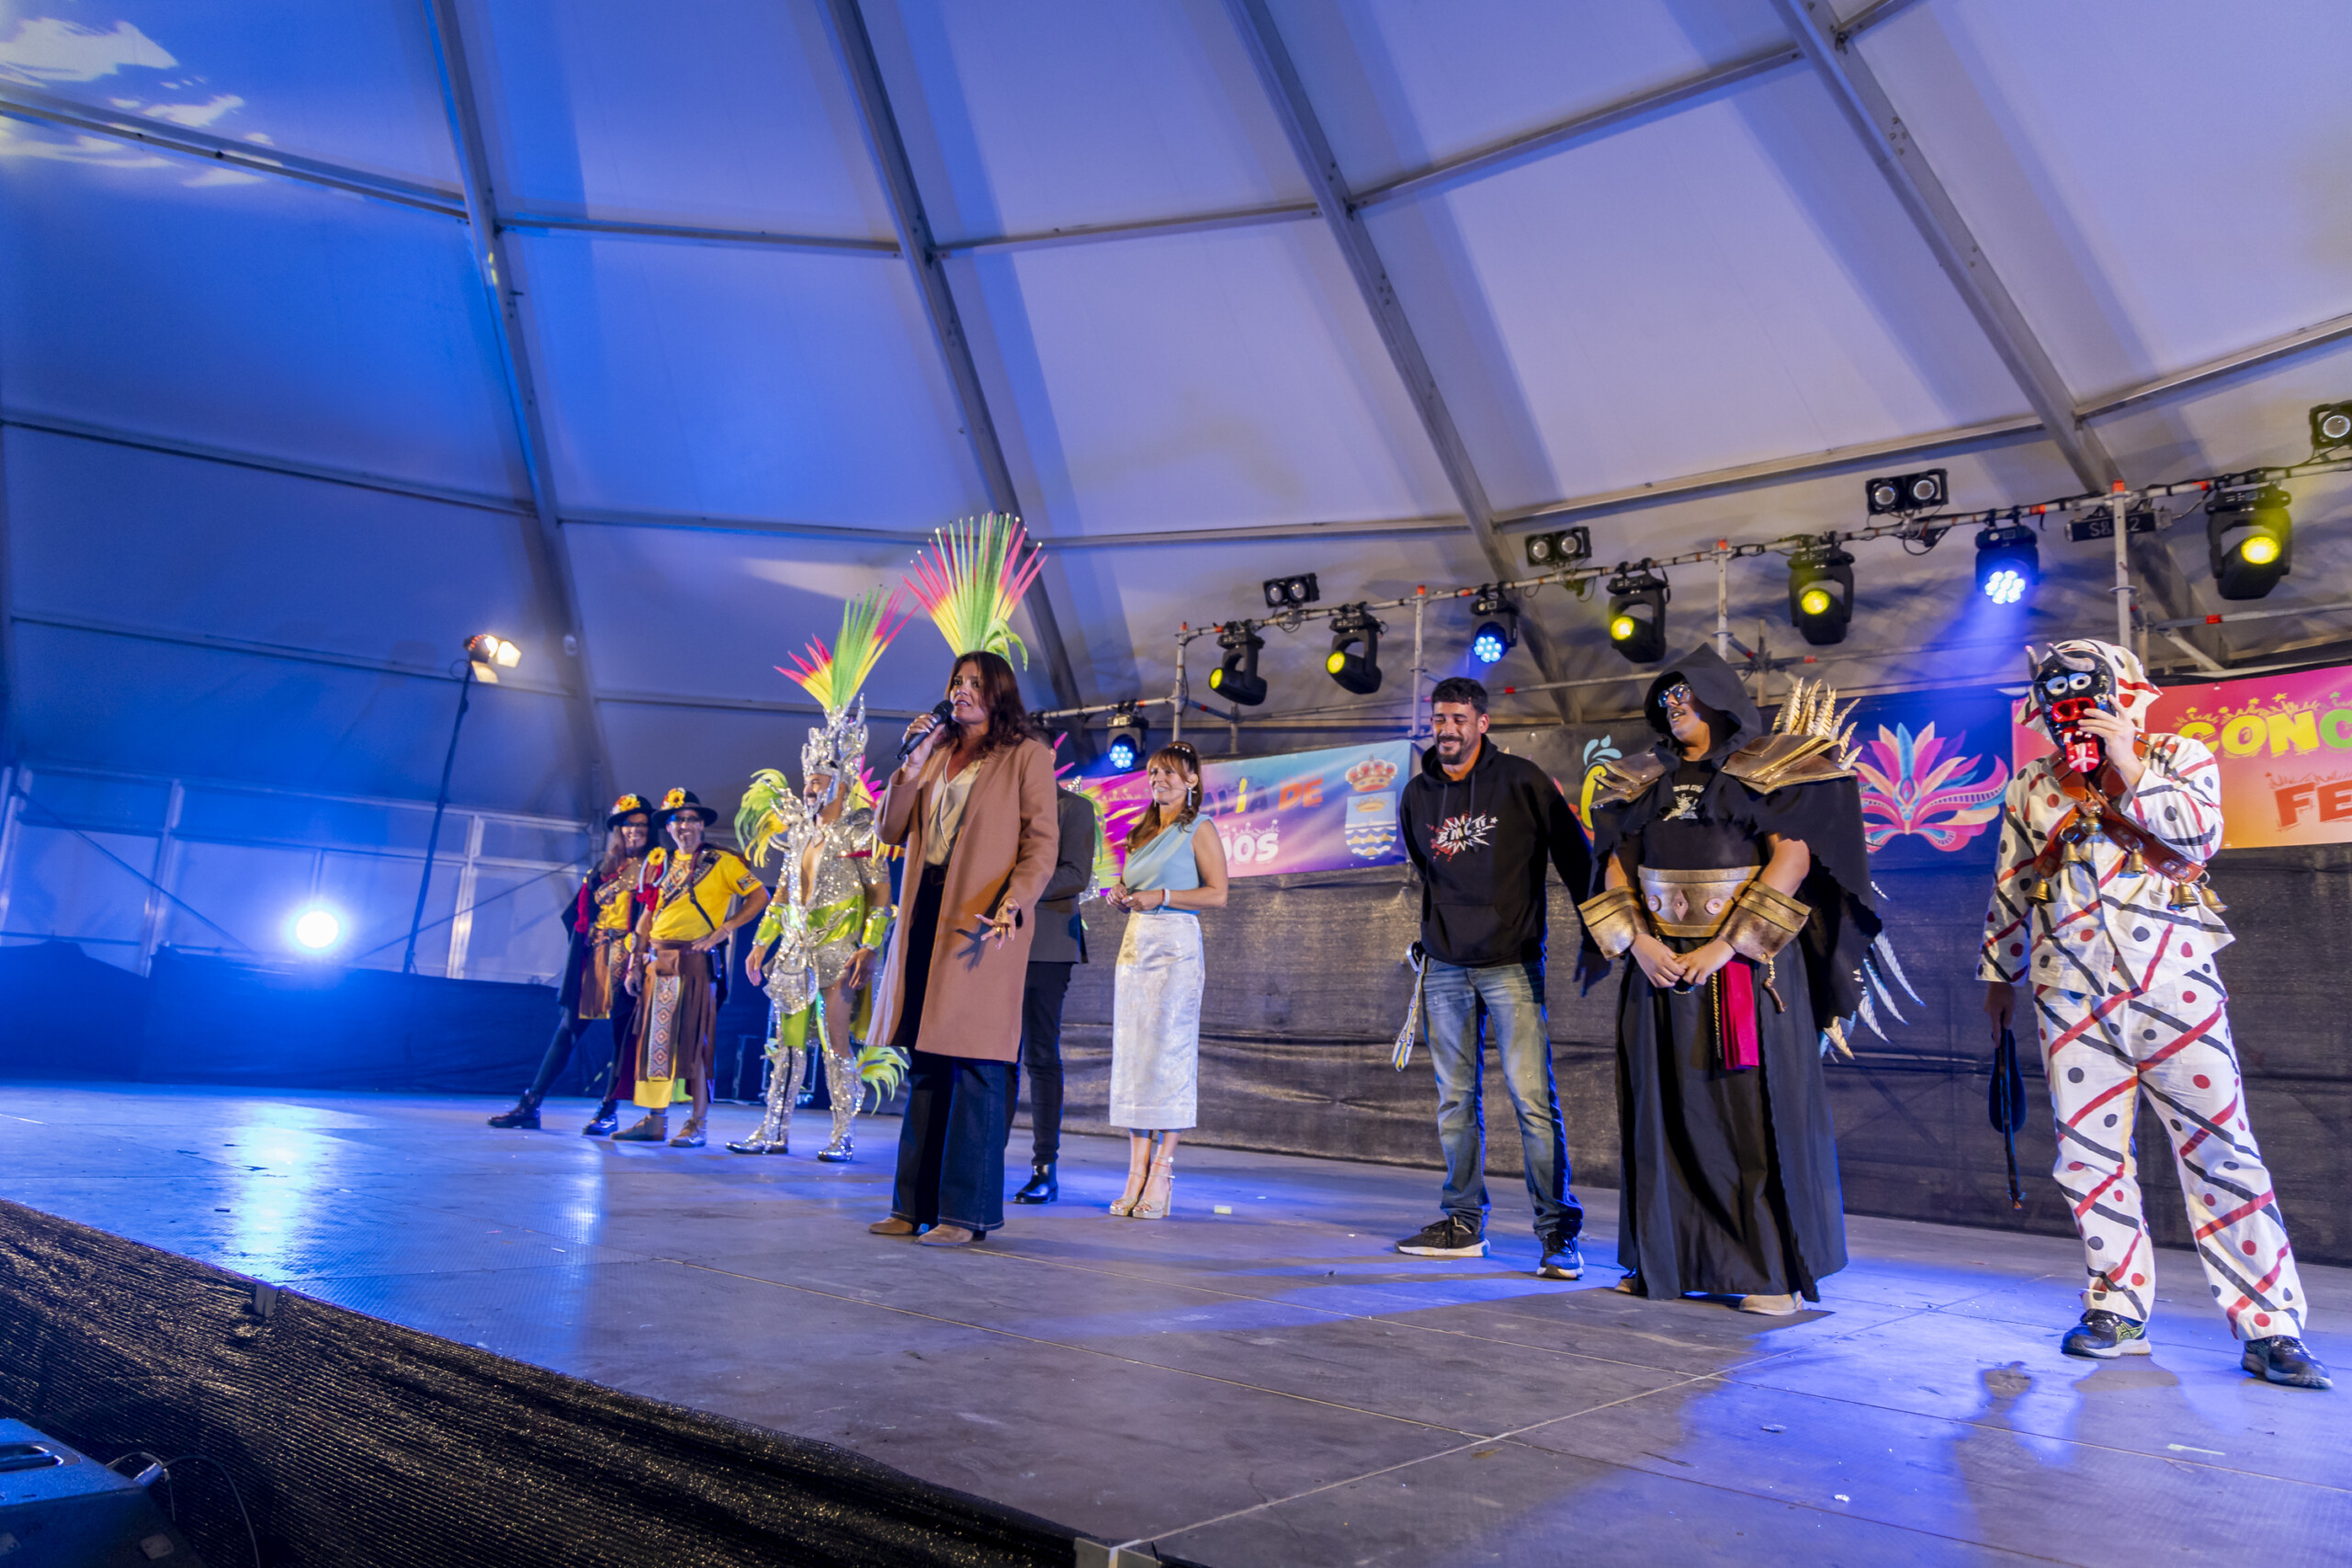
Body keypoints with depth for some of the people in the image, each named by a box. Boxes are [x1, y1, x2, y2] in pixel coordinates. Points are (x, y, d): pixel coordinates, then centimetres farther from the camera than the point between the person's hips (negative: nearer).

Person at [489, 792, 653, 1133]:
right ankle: (530, 1105, 5)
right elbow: (583, 917, 15)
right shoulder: (601, 868, 16)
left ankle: (609, 1112, 3)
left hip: (627, 959, -5)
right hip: (594, 957, 5)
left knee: (622, 1034, -3)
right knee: (568, 1030, 4)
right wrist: (578, 962, 7)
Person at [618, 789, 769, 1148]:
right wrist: (636, 962, 10)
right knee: (655, 1039, 6)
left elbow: (760, 896, -4)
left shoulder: (721, 861, 0)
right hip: (658, 962, 5)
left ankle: (696, 1126, 0)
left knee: (695, 1042, -5)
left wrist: (722, 931, -10)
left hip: (696, 961, -5)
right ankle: (655, 1121, 14)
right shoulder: (660, 862, 15)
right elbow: (648, 915, 17)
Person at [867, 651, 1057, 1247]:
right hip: (926, 915, 6)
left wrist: (1013, 901, -21)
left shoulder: (1027, 755, 2)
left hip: (982, 921, -6)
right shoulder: (936, 754, 19)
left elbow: (1041, 845, -5)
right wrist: (915, 759, 3)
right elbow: (892, 829, 12)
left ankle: (966, 1210, 2)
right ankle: (916, 1203, 17)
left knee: (975, 1066, -5)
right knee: (925, 1063, 10)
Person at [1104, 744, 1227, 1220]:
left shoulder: (1198, 829, 0)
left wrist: (1161, 896, -13)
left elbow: (1217, 894, -6)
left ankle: (1162, 1172, -3)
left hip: (1175, 945, -6)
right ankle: (1136, 1173, 5)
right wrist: (1123, 896, 4)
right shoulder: (1142, 832, 19)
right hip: (1135, 942, 7)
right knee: (1131, 1053, 2)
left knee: (1168, 1053, -8)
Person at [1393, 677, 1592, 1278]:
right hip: (1445, 966, 5)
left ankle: (1558, 1231, 3)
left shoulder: (1520, 781, -5)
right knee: (1455, 1100, 9)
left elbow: (1573, 855, -2)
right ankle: (1463, 1222, 20)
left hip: (1512, 963, -4)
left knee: (1532, 1098, -7)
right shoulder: (1417, 795, 8)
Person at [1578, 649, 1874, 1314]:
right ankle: (1667, 1258, 18)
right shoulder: (1643, 780, 14)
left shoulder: (1768, 770, 1)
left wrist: (1727, 945, -17)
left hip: (1745, 962, -4)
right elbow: (1616, 867, 9)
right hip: (1661, 964, 4)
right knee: (1667, 1109, 7)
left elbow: (1793, 857, -9)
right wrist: (1640, 942, -8)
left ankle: (1773, 1271, 9)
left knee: (1756, 1108, -2)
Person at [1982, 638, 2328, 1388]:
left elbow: (2201, 834, -12)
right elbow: (2009, 888, 17)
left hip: (2172, 983, -2)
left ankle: (2269, 1327, 5)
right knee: (2089, 1154, 4)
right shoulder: (2032, 787, 12)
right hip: (2072, 996, 2)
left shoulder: (2179, 758, 7)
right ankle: (2119, 1311, 16)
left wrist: (2128, 769, -14)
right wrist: (1998, 974, 20)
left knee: (2221, 1150, -4)